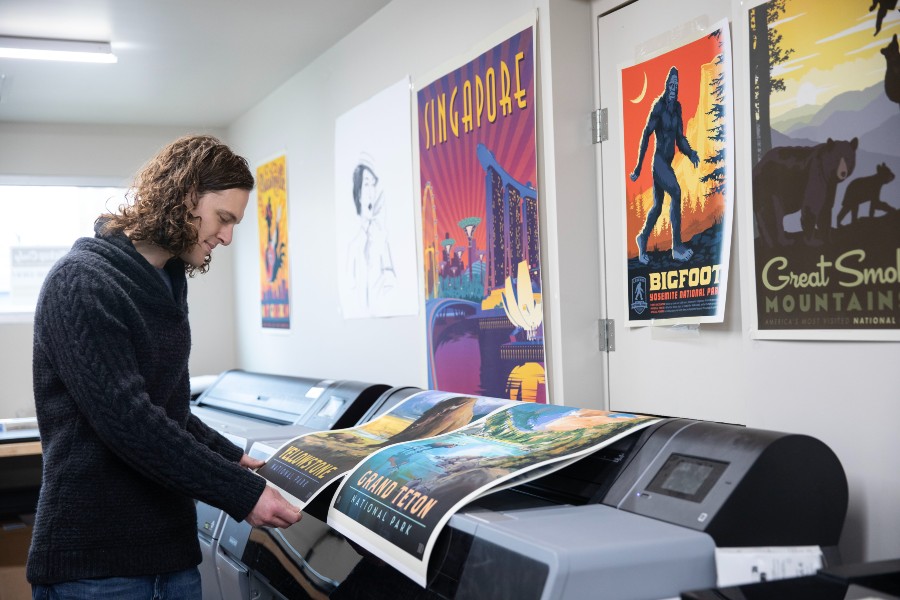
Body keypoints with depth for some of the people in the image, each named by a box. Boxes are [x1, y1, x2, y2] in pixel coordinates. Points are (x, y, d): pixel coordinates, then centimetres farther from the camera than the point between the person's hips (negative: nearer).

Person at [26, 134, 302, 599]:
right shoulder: (81, 282, -16)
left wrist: (232, 459, 11)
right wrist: (241, 494, -20)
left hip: (171, 547, 8)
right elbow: (128, 422, -23)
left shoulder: (163, 285, 13)